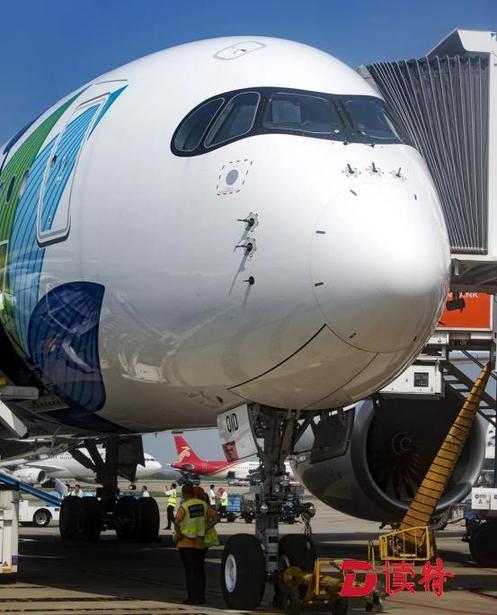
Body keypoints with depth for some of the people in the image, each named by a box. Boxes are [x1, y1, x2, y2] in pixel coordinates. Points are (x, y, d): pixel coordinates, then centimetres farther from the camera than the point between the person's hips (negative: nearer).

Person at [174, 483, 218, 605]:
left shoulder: (184, 507, -13)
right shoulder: (203, 505, 2)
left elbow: (176, 521, -28)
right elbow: (215, 518, -1)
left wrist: (178, 534, -12)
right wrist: (205, 530, 2)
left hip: (186, 543, -5)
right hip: (200, 543, 5)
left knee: (190, 570, 0)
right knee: (200, 570, 14)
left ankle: (192, 597, -1)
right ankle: (201, 596, 17)